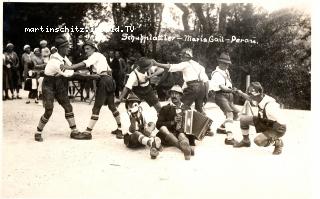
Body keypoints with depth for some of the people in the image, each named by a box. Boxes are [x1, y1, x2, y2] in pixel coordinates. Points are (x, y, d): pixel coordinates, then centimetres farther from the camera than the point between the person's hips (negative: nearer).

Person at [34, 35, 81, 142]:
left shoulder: (63, 57, -1)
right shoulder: (55, 61, -28)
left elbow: (71, 68, 9)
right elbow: (67, 73, -24)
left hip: (59, 87, 8)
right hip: (49, 87, -8)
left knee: (68, 107, 3)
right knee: (49, 111, -11)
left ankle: (74, 131, 10)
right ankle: (38, 133, 8)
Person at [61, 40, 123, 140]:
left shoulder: (95, 55, -1)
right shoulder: (101, 56, 26)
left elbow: (84, 64, -18)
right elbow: (109, 70, 24)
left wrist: (69, 67, -26)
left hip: (103, 81, -9)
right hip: (109, 80, 9)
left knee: (96, 107, -9)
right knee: (112, 106, 14)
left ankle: (88, 132, -8)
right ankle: (119, 130, 21)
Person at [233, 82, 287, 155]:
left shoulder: (269, 107, -37)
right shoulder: (260, 98, -13)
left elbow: (282, 124, -32)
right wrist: (241, 93, 7)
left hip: (278, 128, -8)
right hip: (265, 122, 8)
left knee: (258, 141, -28)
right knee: (243, 119, 0)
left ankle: (278, 142, 0)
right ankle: (246, 141, 22)